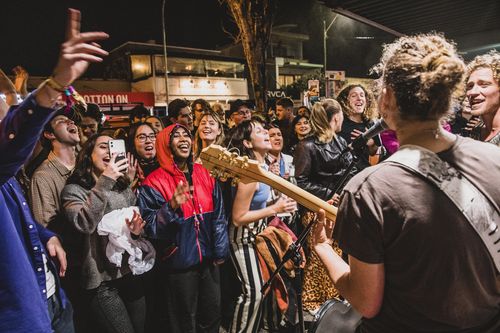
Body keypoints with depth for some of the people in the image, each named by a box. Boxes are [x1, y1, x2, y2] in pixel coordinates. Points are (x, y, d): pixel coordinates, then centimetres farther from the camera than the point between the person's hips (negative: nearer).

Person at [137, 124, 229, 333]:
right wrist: (171, 207, -33)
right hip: (178, 264, -5)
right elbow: (150, 227, -17)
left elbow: (218, 216, 8)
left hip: (207, 260, 5)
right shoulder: (154, 182, -12)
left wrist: (220, 250, 6)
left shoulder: (204, 174, 3)